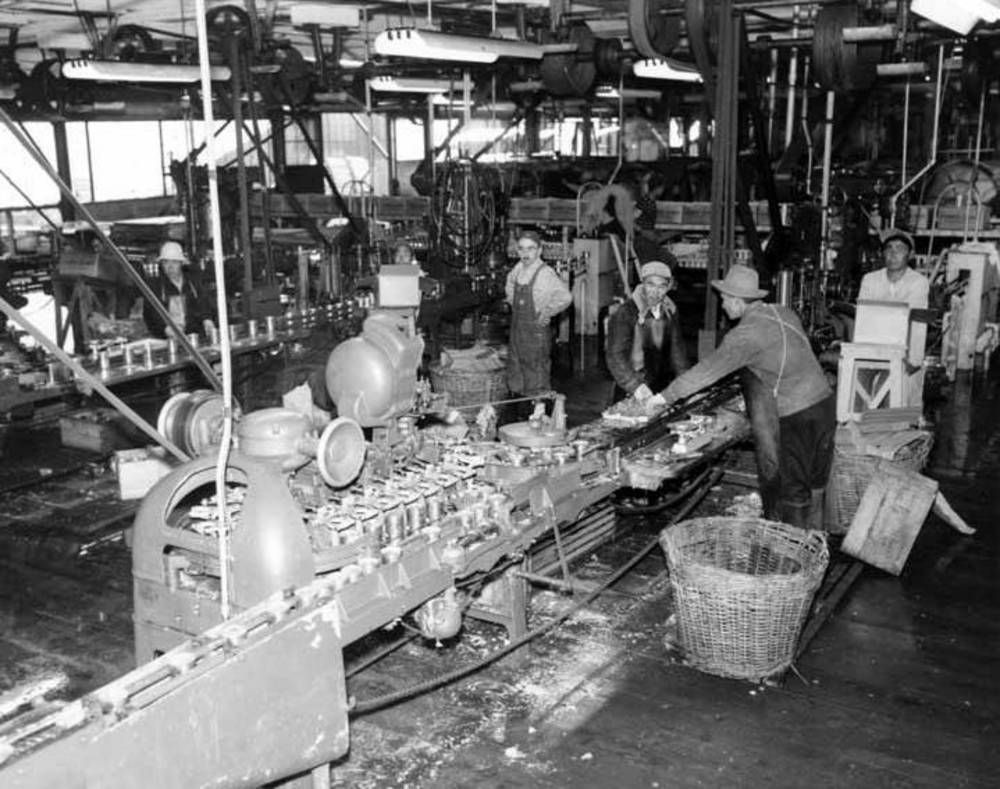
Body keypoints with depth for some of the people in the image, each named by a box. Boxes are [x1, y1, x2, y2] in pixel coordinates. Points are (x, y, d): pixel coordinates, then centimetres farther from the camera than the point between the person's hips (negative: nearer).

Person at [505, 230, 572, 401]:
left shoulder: (545, 273, -18)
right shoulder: (517, 270, 4)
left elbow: (565, 297, -28)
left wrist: (546, 313, -17)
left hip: (536, 331, -7)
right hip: (517, 329, 7)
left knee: (537, 387, -1)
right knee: (517, 384, 15)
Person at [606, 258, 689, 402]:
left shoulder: (670, 312, 6)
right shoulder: (625, 314, -13)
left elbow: (676, 348, 15)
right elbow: (615, 356, -20)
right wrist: (636, 386, -33)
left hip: (662, 390, 5)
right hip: (629, 393, -5)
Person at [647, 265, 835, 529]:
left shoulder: (746, 333, -16)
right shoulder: (783, 313, 8)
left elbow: (708, 370, -18)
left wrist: (666, 396, -12)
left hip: (797, 418, -8)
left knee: (794, 492, 4)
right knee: (813, 487, 17)